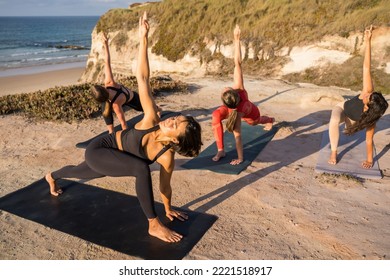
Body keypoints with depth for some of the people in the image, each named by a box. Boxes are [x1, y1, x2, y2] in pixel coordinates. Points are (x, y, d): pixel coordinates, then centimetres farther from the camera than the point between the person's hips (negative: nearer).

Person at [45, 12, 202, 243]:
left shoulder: (167, 156, -24)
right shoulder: (152, 119, -32)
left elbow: (165, 185, -7)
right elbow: (142, 78, -36)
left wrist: (169, 209, 3)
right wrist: (144, 38, -39)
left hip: (111, 158, 5)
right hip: (98, 151, -5)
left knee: (82, 173, 35)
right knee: (141, 168, -32)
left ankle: (53, 176, 72)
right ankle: (154, 225, -17)